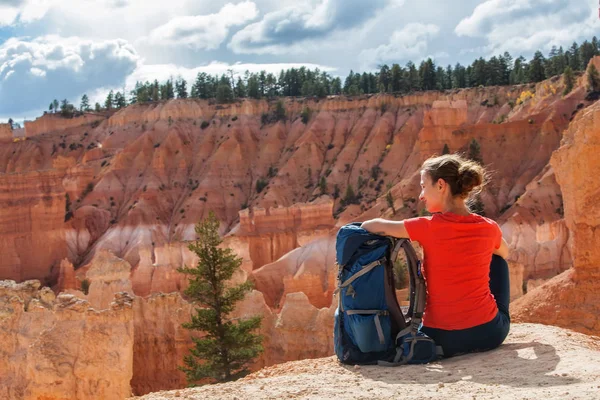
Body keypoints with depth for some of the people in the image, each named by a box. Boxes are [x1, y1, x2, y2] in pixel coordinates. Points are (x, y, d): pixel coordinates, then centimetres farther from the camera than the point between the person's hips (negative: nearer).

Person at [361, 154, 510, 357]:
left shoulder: (429, 227, -13)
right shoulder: (489, 227, -3)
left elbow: (378, 226, 1)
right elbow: (504, 253, 22)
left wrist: (362, 227, 21)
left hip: (444, 340, -2)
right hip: (490, 334, 2)